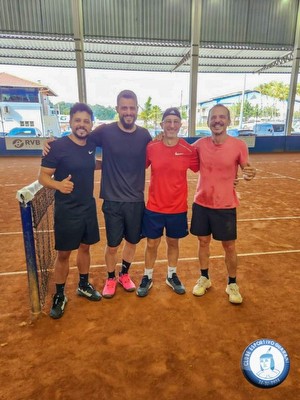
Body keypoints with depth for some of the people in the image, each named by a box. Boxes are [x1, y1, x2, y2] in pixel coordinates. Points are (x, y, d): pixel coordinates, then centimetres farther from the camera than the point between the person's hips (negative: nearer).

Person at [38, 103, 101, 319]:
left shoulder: (91, 145, 2)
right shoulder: (57, 146, -15)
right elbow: (43, 176, -15)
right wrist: (59, 184, -34)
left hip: (89, 207, 6)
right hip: (66, 210, -5)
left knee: (85, 247, 17)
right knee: (63, 253, 6)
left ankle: (84, 285, 38)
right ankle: (59, 295, 26)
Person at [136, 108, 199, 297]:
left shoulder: (189, 150, -8)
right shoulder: (151, 147, -7)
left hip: (178, 208, 1)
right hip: (154, 207, 0)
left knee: (173, 242, 18)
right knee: (152, 244, 12)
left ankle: (172, 276, 41)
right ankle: (148, 277, 35)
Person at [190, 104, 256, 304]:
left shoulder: (239, 145, -10)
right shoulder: (200, 144, -3)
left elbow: (246, 169, 0)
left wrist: (250, 173, -25)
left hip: (226, 206, -2)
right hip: (201, 203, 3)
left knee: (229, 246, 9)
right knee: (203, 242, 14)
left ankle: (232, 284, 32)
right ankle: (204, 278, 36)